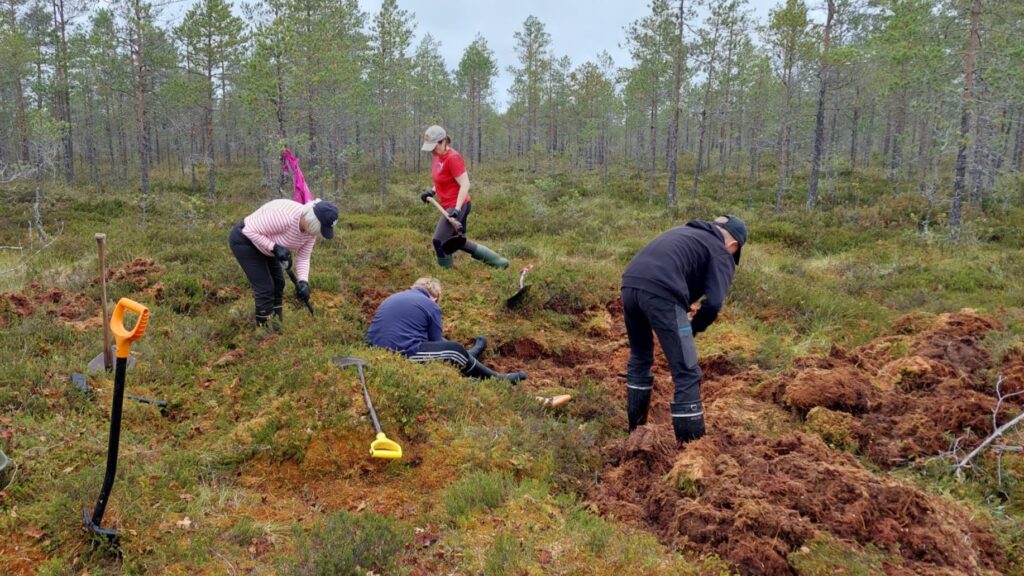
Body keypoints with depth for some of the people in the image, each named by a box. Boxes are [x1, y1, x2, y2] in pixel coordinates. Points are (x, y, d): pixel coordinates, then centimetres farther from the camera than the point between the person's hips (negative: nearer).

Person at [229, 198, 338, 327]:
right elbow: (250, 230, -30)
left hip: (263, 243, 9)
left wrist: (303, 282, -22)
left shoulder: (311, 230, -12)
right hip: (245, 239, -8)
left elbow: (303, 258, -7)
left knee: (278, 283, 12)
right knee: (265, 287, -9)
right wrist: (275, 248, -34)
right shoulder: (284, 216, -38)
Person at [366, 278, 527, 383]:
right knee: (455, 350, 7)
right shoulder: (431, 306, 0)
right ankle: (496, 379, 18)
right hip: (402, 354, -9)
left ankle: (468, 358, 47)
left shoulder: (392, 298, 23)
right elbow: (436, 342, 6)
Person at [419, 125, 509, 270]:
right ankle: (497, 261, 23)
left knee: (439, 241, -9)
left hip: (457, 206, -10)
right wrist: (432, 191, 6)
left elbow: (465, 184, -23)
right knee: (459, 242, 17)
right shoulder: (438, 156, 7)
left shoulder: (453, 158, -20)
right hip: (450, 206, 10)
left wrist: (457, 209, -29)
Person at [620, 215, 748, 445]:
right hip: (660, 294, -7)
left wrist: (683, 305, 31)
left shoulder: (685, 231, 34)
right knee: (687, 374, 2)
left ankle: (636, 429, 38)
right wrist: (693, 328, 16)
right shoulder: (721, 254, 12)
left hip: (630, 284, 8)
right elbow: (714, 303, -1)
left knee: (640, 358, 27)